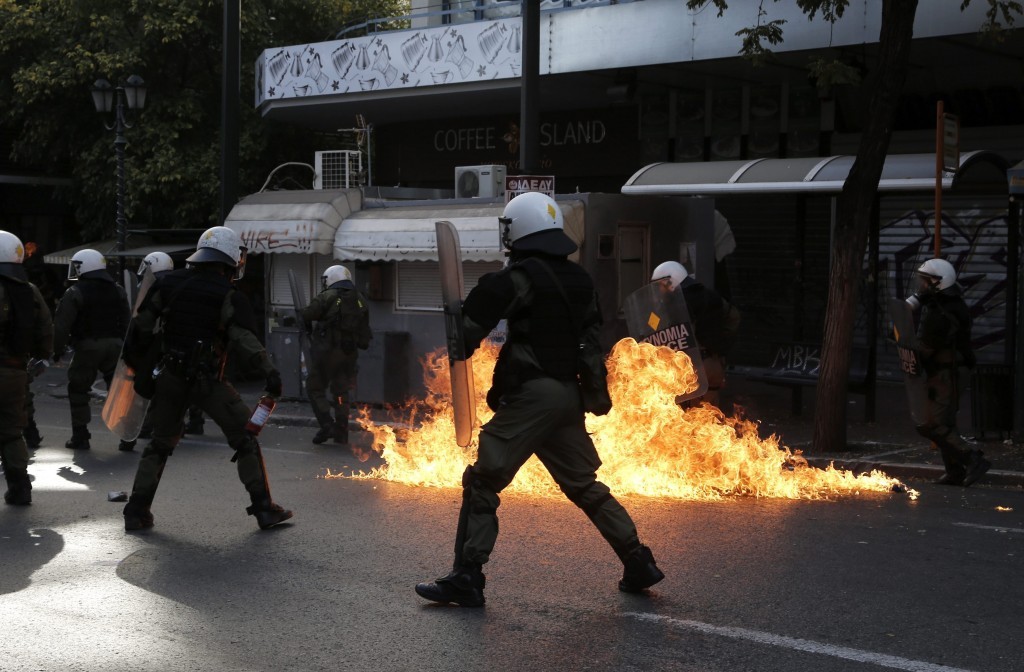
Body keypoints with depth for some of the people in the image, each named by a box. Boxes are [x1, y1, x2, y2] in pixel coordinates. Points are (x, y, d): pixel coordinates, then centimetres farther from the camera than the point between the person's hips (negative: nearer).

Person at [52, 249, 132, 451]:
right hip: (114, 346, 4)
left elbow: (61, 325, -10)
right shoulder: (117, 291, 11)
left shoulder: (75, 293, -6)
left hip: (87, 347, -4)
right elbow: (126, 322, 12)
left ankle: (80, 436, 9)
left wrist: (57, 350, -3)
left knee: (78, 391, 9)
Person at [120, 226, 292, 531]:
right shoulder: (227, 296, -7)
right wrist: (269, 371, -18)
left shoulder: (169, 283, 8)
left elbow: (141, 327, 11)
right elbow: (243, 338, -18)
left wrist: (138, 367, 21)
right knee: (245, 440, 5)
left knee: (160, 443, 18)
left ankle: (137, 511, 15)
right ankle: (264, 509, 4)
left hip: (169, 377, 5)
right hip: (208, 380, -5)